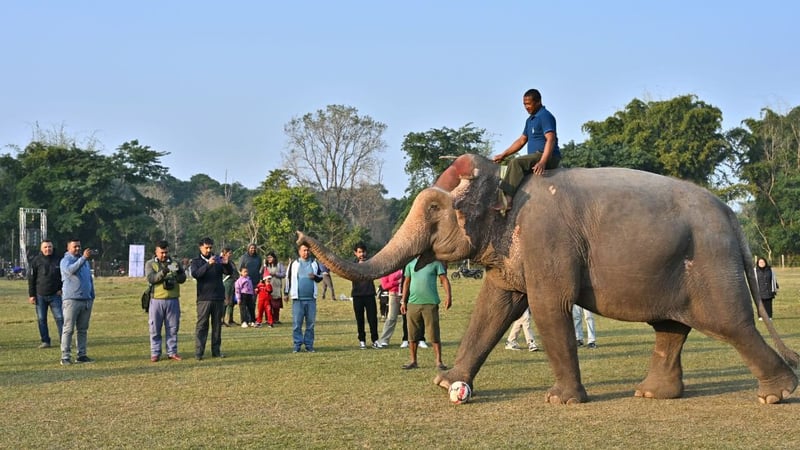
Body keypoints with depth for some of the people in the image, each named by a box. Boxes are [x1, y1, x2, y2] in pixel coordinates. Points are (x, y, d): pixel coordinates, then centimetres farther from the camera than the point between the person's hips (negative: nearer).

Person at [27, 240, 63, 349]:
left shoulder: (58, 260, 3)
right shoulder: (36, 261, -1)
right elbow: (31, 279, 1)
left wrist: (61, 289, 4)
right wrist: (31, 295, -2)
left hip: (55, 295, 0)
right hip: (40, 296, 0)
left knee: (60, 317, -5)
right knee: (41, 319, 4)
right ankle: (45, 341, 12)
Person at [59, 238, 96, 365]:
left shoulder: (85, 261, 18)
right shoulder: (66, 260, -3)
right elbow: (70, 270, -26)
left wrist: (92, 295, 19)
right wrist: (83, 258, -34)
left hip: (86, 300, 6)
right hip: (71, 300, -6)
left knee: (83, 330, 8)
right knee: (68, 329, -7)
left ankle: (82, 355, 12)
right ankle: (65, 357, -8)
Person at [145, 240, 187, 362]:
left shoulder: (175, 263, 11)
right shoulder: (150, 264, 4)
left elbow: (183, 278, 0)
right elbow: (151, 278, -13)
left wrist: (175, 274, -22)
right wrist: (164, 272, -28)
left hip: (173, 300, 2)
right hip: (156, 300, -2)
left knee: (172, 328, 6)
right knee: (155, 329, 2)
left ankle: (172, 352, 14)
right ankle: (155, 353, 8)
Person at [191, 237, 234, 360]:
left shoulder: (218, 260, 10)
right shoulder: (196, 261, 4)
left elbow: (229, 272, -1)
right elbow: (195, 274, -15)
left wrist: (227, 263, -23)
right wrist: (208, 264, -29)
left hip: (219, 298, 3)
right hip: (204, 298, -3)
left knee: (217, 325, 6)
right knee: (201, 325, -4)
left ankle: (216, 351, 12)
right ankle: (199, 352, -5)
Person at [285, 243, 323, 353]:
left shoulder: (315, 264, 10)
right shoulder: (294, 264, 4)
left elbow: (320, 277, 18)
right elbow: (288, 278, 8)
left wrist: (315, 277, -5)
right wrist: (286, 293, 6)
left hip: (311, 298, 2)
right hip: (298, 298, -2)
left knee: (310, 323, 4)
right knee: (296, 323, -4)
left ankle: (309, 345, 11)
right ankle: (297, 345, 2)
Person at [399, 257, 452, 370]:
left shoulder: (435, 263, 2)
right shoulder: (410, 264, 11)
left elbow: (444, 280, -3)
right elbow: (406, 283, 17)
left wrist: (448, 296, -17)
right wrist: (403, 301, 13)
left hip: (430, 303, -3)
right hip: (413, 303, 3)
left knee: (434, 335, -3)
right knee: (412, 335, 7)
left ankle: (439, 361, 0)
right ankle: (413, 361, 17)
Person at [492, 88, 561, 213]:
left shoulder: (545, 116, -9)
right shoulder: (530, 120, 21)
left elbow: (551, 139, -21)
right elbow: (522, 140, 28)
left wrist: (542, 162, -33)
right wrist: (503, 155, 19)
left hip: (548, 157, -10)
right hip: (536, 157, 10)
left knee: (516, 163, -26)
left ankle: (506, 200, -37)